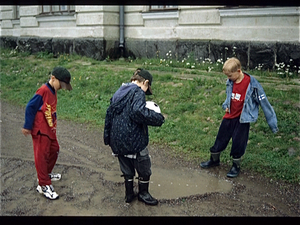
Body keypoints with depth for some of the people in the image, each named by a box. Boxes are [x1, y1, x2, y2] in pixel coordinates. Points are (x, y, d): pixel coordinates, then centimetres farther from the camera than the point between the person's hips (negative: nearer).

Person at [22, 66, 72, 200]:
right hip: (40, 130, -9)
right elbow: (30, 108, -18)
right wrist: (27, 127, -13)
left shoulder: (53, 92, 8)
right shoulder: (43, 91, -19)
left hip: (50, 129, 9)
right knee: (42, 156, -2)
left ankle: (46, 174, 38)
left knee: (54, 150, 19)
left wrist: (54, 125, 14)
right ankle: (44, 185, 6)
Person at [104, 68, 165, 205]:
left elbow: (109, 113, 15)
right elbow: (138, 112, -33)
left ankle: (129, 194, 35)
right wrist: (159, 118, -21)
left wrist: (107, 136, 21)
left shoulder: (119, 92, 11)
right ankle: (143, 193, 32)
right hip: (133, 140, -7)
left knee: (127, 168, 23)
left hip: (117, 140, 7)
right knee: (144, 167, 15)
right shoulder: (138, 92, -13)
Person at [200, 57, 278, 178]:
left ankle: (236, 166, 27)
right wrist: (226, 105, 0)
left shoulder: (252, 84, -21)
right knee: (220, 139, 15)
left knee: (238, 143, 4)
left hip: (242, 119, -5)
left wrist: (273, 124, -10)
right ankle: (214, 160, 37)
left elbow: (264, 103, -14)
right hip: (229, 116, 5)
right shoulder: (230, 82, -4)